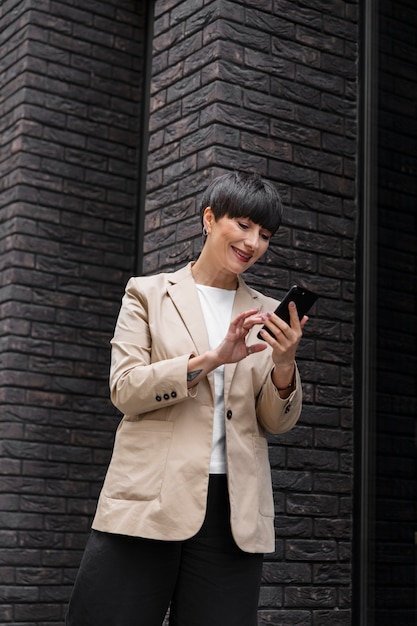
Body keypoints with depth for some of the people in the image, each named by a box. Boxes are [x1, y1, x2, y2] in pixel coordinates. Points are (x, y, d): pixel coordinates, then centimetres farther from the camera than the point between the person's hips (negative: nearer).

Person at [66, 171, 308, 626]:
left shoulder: (266, 314, 17)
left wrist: (284, 363, -8)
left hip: (233, 511, 3)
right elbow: (125, 389, -4)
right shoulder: (148, 294, 9)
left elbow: (278, 422, 12)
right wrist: (214, 358, -15)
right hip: (149, 500, -2)